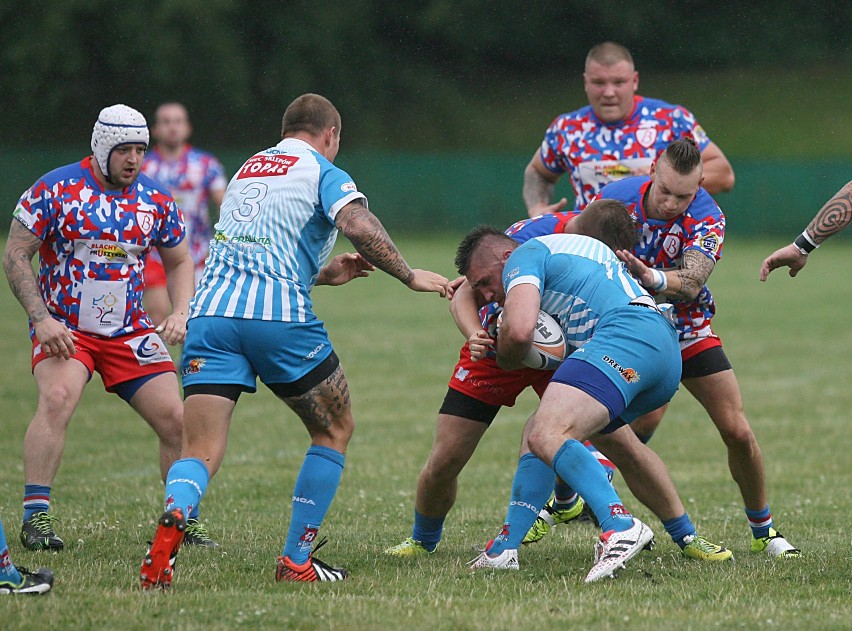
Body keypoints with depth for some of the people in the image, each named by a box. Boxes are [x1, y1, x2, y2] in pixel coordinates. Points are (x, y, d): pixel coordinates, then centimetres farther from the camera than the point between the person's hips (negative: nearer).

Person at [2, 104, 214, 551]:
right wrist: (42, 318, -17)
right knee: (57, 398, -30)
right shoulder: (56, 189, -9)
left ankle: (184, 518, 14)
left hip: (130, 331, 4)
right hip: (62, 327, -4)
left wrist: (180, 313, -2)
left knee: (175, 419, -5)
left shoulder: (156, 200, 3)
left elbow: (179, 263, 17)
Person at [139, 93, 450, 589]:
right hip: (279, 315, -5)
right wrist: (409, 275, -5)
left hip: (211, 312, 5)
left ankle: (172, 520, -36)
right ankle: (296, 560, 12)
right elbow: (358, 225, -14)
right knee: (335, 429, 16)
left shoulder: (247, 170, 28)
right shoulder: (323, 174, 8)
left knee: (201, 452, -3)